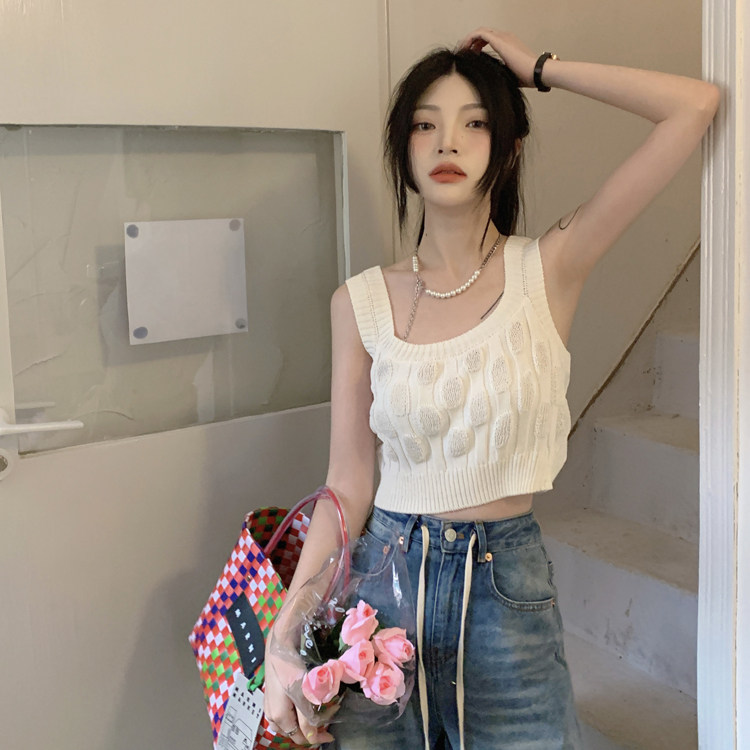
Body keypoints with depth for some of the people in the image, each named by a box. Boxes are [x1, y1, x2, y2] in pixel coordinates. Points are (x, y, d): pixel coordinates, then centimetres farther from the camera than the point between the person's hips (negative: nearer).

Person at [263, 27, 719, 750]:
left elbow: (696, 105, -11)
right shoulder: (361, 302, -2)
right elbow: (347, 485, -2)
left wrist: (539, 68, -3)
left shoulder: (548, 270, -6)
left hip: (506, 584, -1)